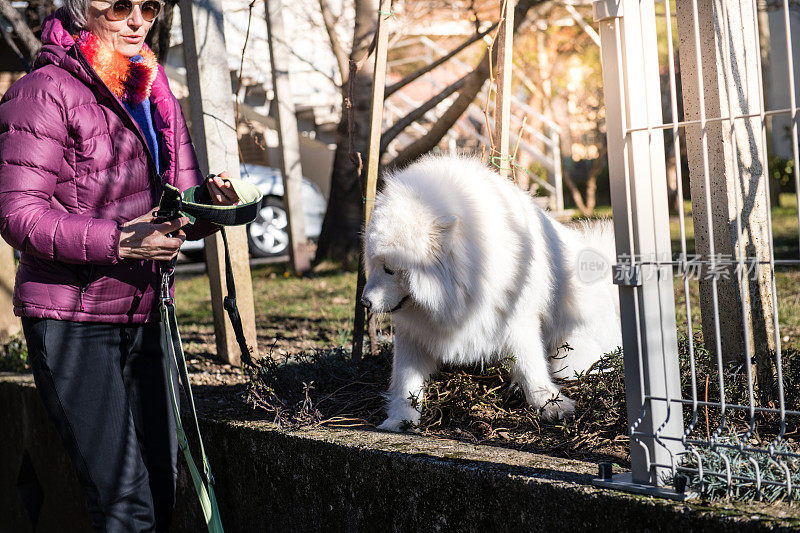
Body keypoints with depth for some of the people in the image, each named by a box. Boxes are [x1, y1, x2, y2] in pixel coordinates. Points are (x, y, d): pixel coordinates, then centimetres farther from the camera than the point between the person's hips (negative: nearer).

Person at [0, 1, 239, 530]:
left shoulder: (154, 95, 15)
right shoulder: (43, 93, -7)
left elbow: (177, 208, 19)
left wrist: (209, 205, -6)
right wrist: (116, 243, -25)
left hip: (144, 317, 7)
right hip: (71, 321, -7)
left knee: (162, 490, 9)